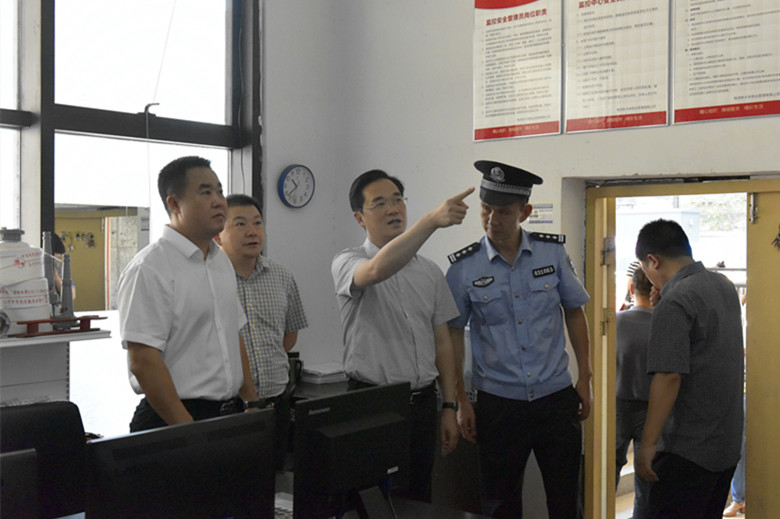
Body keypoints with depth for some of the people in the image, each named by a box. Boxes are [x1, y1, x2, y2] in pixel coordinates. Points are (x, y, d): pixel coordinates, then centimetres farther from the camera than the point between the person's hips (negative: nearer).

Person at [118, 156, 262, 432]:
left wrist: (252, 403, 12)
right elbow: (142, 361, -19)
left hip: (230, 412, 7)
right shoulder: (148, 268, -14)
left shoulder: (222, 261, 12)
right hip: (173, 420, -7)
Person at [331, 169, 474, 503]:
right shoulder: (347, 263, -6)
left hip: (422, 403, 5)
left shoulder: (429, 271, 10)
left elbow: (442, 343, 12)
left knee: (419, 497, 13)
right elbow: (377, 270, -32)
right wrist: (432, 220, -43)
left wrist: (449, 407, 7)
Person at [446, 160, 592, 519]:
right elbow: (453, 335, 2)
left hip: (556, 398, 1)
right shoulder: (463, 268, -6)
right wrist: (460, 404, 2)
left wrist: (585, 378, 7)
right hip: (498, 405, -1)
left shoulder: (553, 252, -3)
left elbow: (574, 313, 9)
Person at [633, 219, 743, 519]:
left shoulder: (674, 304, -19)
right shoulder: (724, 286, 9)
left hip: (690, 449, -9)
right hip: (729, 442, 9)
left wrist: (648, 444, -20)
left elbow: (669, 377, -24)